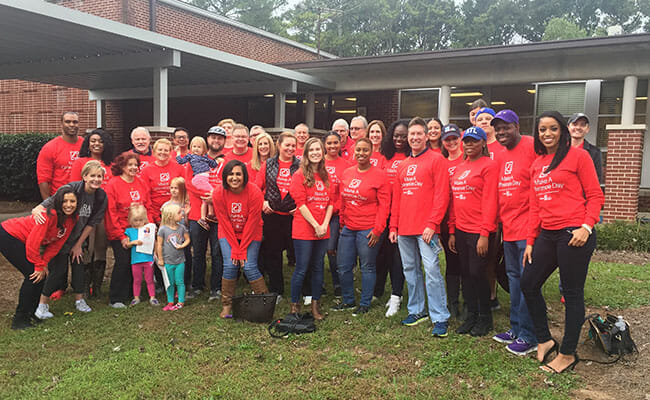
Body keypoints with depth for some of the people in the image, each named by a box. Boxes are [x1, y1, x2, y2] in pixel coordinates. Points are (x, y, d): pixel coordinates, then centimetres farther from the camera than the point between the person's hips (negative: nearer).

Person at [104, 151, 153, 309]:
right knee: (123, 262, -10)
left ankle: (130, 294, 21)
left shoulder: (140, 184, 7)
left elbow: (148, 207, 12)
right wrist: (121, 235, -12)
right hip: (119, 233, -5)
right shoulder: (113, 184, -9)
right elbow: (111, 213, -11)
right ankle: (116, 299, 4)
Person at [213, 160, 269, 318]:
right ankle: (227, 306, 1)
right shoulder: (218, 194, -16)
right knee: (230, 266, -12)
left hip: (251, 234, -1)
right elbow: (225, 223, -12)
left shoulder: (254, 193, -22)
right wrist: (235, 249, -15)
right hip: (228, 234, 2)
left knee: (249, 267, -12)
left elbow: (252, 224, -18)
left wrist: (242, 250, -17)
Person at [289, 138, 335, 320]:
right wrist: (315, 225, -14)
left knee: (318, 268, 11)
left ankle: (315, 305, 22)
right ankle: (294, 306, 12)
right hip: (304, 230, -5)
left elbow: (330, 202, 9)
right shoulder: (299, 175, -4)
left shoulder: (326, 176, 12)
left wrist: (324, 225, -4)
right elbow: (300, 203, -11)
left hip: (322, 231, 5)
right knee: (301, 269, -1)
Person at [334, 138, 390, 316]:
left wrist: (378, 229, -13)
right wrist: (341, 223, 14)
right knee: (343, 267, 10)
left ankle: (365, 304, 20)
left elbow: (384, 204, -9)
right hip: (348, 228, 6)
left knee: (367, 267, 5)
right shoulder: (347, 173, 10)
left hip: (368, 230, -6)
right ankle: (348, 301, 28)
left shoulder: (379, 175, -6)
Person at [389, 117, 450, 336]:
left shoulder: (436, 159, -2)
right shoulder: (402, 165, 17)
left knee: (431, 271, -8)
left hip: (426, 228, -6)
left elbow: (441, 195, -9)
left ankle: (440, 317, 0)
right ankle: (416, 310, 25)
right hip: (404, 228, 6)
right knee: (410, 270, 12)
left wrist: (432, 224, -16)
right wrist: (393, 226, 12)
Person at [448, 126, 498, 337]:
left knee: (477, 273, -1)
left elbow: (490, 201, -12)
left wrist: (485, 234, -17)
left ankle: (485, 317, 17)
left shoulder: (489, 165, -6)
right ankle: (471, 315, 24)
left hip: (479, 231, -7)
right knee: (465, 273, 11)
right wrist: (451, 231, 11)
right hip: (461, 230, 7)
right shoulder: (459, 168, 15)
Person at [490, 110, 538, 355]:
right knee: (513, 277, 15)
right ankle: (516, 329, 27)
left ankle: (528, 337, 8)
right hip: (508, 227, 8)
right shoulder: (500, 156, 15)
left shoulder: (532, 147, -10)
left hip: (528, 226, -8)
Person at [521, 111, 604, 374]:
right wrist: (530, 241, 12)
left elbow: (595, 196, -4)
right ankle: (545, 340, 25)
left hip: (574, 234, -7)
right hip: (546, 235, 7)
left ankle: (568, 354, 15)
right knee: (528, 284, 9)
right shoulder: (537, 164, 15)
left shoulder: (578, 156, -3)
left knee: (572, 293, 2)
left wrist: (586, 227, -17)